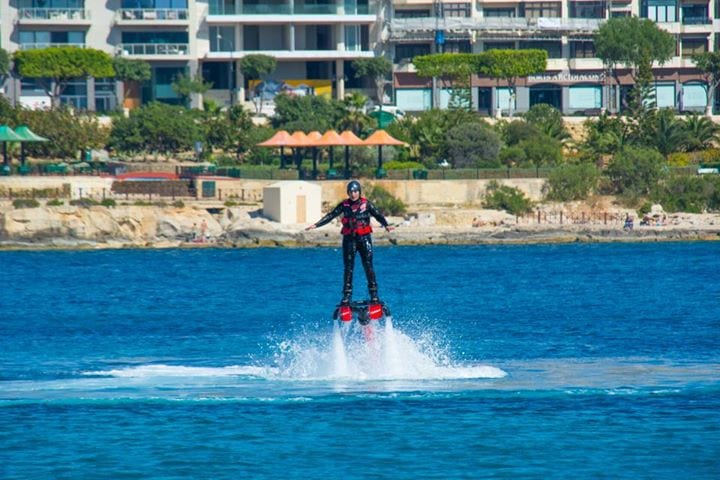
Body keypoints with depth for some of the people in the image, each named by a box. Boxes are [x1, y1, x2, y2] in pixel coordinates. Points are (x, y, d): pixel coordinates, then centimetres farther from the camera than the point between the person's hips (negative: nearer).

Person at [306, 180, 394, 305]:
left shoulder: (366, 204, 0)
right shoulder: (344, 205, 6)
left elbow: (377, 215, -8)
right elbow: (330, 216, 7)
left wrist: (386, 225, -25)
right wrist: (316, 225, 2)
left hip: (364, 238, -2)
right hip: (349, 239, 2)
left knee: (368, 266, -4)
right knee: (348, 268, 2)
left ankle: (374, 294, 1)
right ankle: (347, 295, 5)